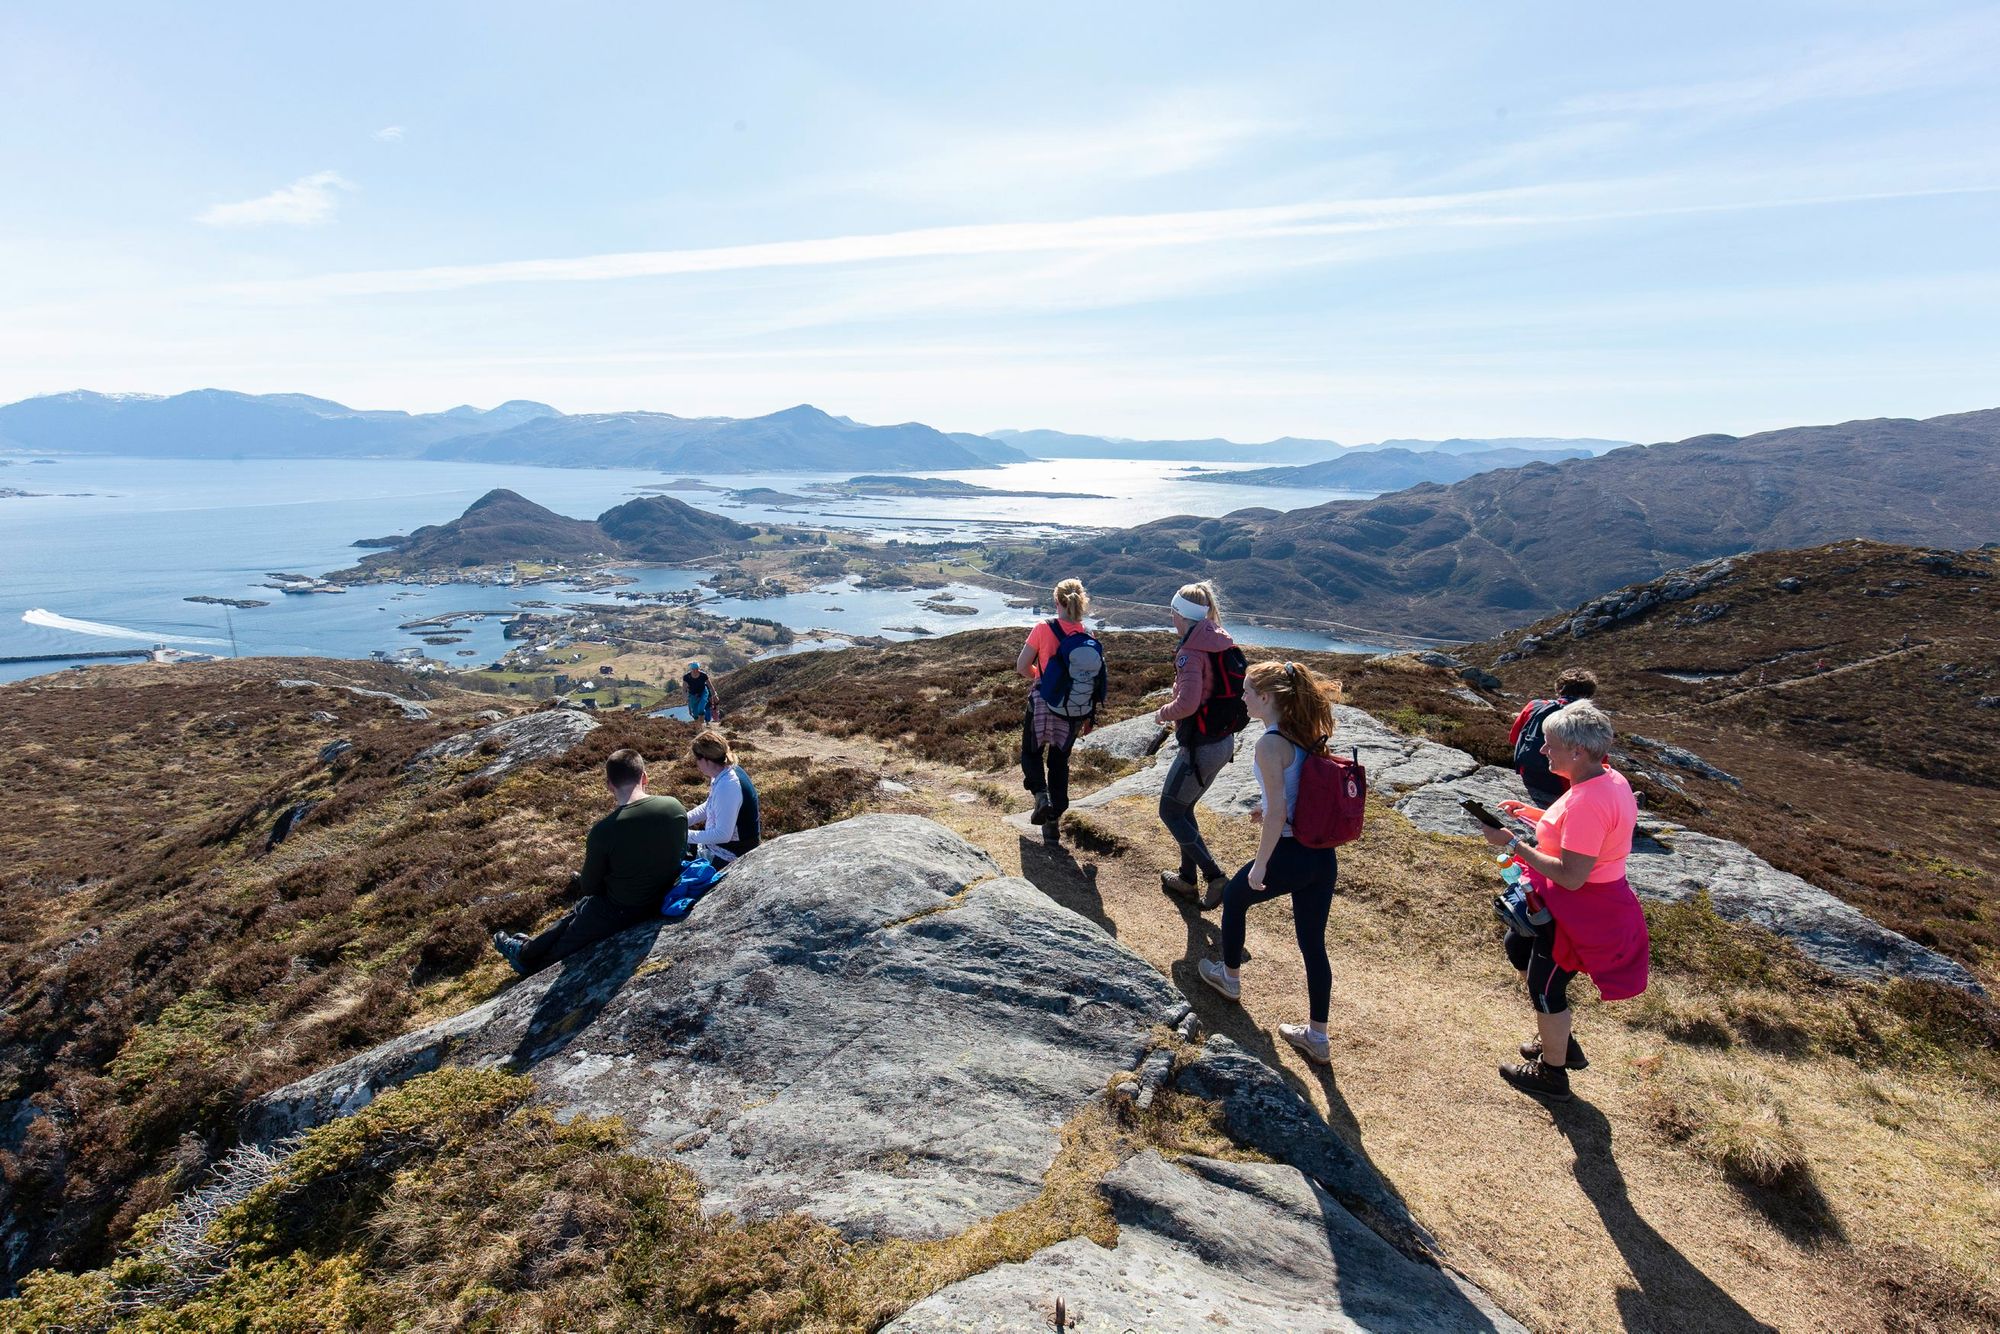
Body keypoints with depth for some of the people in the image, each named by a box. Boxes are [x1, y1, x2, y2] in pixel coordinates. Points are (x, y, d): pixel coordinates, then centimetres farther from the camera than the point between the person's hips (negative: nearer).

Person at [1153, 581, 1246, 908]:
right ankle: (1187, 877, 33)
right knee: (1184, 807, 22)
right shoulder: (1223, 644, 7)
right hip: (1224, 742, 9)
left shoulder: (1191, 651, -19)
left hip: (1200, 746, -9)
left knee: (1170, 812, 6)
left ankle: (1214, 876, 2)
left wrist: (1162, 714, -8)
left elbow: (1186, 703, -29)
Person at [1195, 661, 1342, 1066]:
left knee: (1234, 897, 22)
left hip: (1289, 856, -7)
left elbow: (1278, 814, -21)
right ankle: (1317, 1037, 25)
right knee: (1313, 944, 16)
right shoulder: (1308, 735, 6)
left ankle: (1230, 977, 42)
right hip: (1323, 855, 7)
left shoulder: (1270, 744, -19)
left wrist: (1259, 866, -12)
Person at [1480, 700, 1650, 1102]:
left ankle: (1552, 1074, 32)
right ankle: (1561, 1043, 40)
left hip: (1581, 913, -10)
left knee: (1544, 986, 10)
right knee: (1517, 947, 26)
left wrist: (1512, 843, -26)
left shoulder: (1587, 801, -32)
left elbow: (1571, 876, -31)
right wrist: (1534, 814, 7)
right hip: (1593, 900, 10)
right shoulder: (1609, 779, -1)